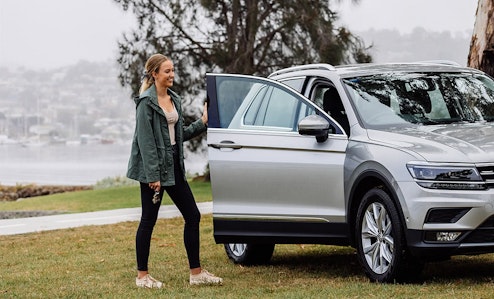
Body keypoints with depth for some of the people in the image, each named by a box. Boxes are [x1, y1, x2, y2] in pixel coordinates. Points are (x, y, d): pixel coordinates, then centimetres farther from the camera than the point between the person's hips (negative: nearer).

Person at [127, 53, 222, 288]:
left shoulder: (174, 99, 12)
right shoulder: (146, 102, -12)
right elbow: (145, 140, -16)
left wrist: (202, 123, 5)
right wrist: (153, 176, -20)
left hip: (174, 167, 8)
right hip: (153, 169, -8)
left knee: (192, 216, 6)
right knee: (148, 220, 0)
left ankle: (196, 273, 12)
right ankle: (142, 276, 9)